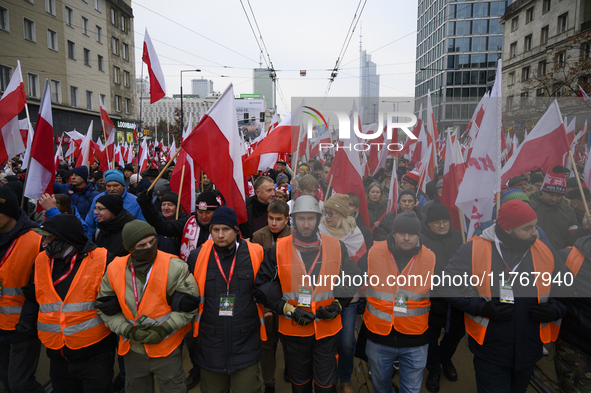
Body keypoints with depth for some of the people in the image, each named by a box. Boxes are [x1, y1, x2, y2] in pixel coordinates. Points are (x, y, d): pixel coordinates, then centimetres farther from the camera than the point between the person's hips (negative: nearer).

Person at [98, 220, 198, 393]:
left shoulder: (174, 267, -20)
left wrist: (164, 329, -18)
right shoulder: (115, 269, -8)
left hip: (167, 348, -4)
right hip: (133, 350, 4)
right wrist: (129, 331, -11)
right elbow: (107, 309, 2)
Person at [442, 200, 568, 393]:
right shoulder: (473, 250, -16)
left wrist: (555, 310, -8)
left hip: (530, 351, 5)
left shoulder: (546, 252, -3)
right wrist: (483, 308, -22)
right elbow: (449, 285, -13)